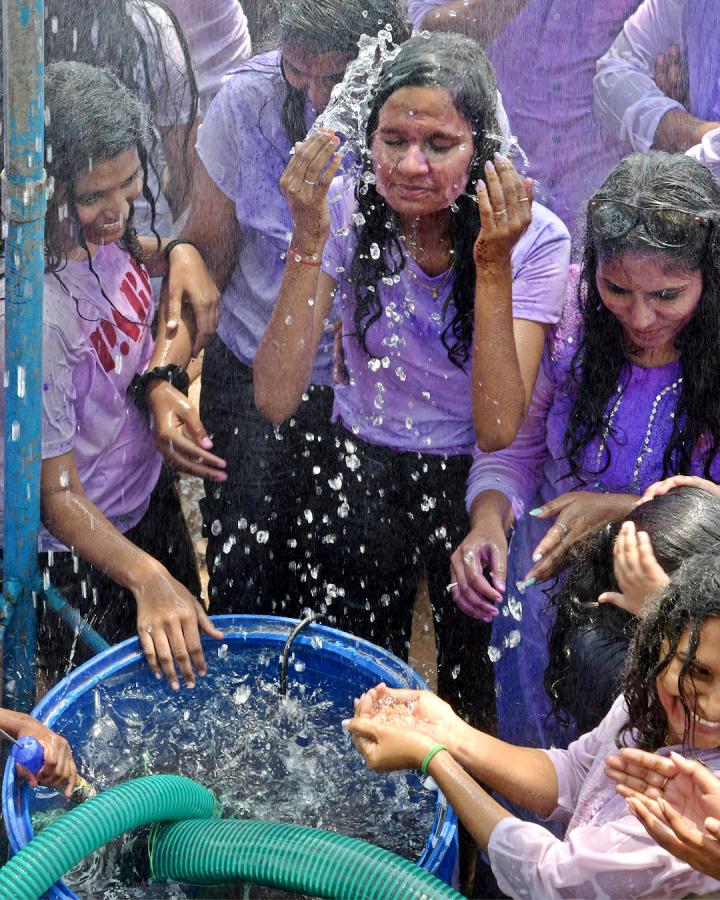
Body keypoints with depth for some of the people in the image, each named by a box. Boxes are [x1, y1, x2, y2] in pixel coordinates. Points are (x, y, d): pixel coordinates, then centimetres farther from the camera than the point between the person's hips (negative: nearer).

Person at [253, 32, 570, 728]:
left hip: (474, 480, -1)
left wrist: (492, 266, -35)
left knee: (470, 671, 19)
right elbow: (276, 401, -26)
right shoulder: (349, 214, -17)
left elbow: (498, 430, -28)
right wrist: (309, 240, -33)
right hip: (365, 468, 1)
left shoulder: (535, 238, -21)